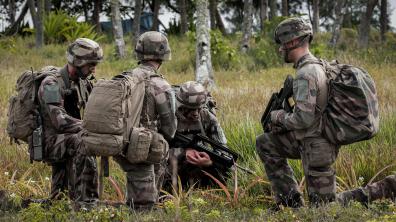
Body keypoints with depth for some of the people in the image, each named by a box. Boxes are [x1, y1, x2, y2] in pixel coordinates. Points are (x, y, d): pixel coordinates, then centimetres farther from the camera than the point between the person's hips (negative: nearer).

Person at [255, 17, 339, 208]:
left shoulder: (306, 74, -23)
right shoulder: (316, 66, 10)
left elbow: (304, 119, -28)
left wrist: (279, 117, -9)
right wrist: (282, 124, 5)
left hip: (316, 147, -10)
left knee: (323, 205, 0)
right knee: (265, 143, 18)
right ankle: (291, 199, 15)